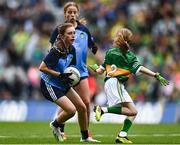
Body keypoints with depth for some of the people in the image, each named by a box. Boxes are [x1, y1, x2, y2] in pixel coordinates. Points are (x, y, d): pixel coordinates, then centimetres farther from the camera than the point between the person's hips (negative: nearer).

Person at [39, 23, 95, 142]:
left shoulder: (72, 49, -1)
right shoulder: (56, 51, -24)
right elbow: (42, 68, -24)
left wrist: (71, 76, -6)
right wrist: (60, 75, -26)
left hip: (63, 84, 8)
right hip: (50, 85, -8)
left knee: (82, 107, 7)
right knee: (71, 110, -18)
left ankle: (85, 137, 23)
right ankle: (55, 125, 12)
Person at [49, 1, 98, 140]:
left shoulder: (84, 30, 7)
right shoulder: (59, 30, -2)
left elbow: (93, 48, 15)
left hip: (81, 71, 3)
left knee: (86, 102, -1)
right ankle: (60, 130, 10)